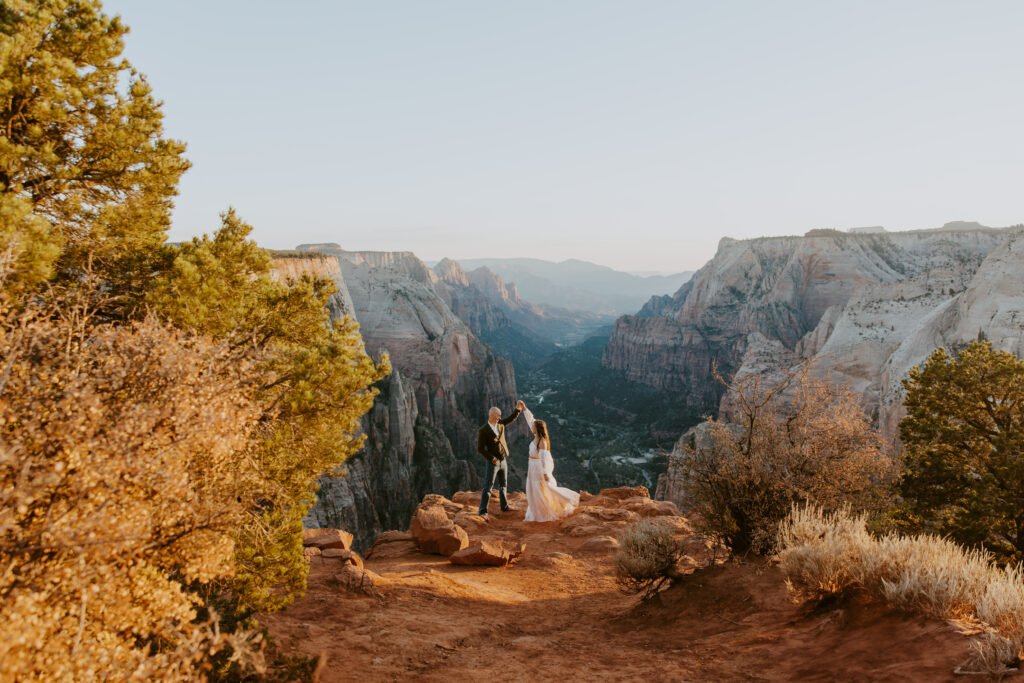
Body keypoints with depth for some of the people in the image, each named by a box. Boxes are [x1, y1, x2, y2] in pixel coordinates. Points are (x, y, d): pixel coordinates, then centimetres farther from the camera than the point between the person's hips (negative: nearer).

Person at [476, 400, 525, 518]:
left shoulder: (500, 424, 3)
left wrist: (518, 408, -4)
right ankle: (483, 511, -5)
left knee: (503, 485, 17)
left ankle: (504, 506, 31)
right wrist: (491, 458, -23)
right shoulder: (482, 431, -16)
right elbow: (480, 449, -16)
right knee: (488, 487, -7)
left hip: (503, 461, 7)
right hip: (493, 463, -7)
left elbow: (512, 418, 13)